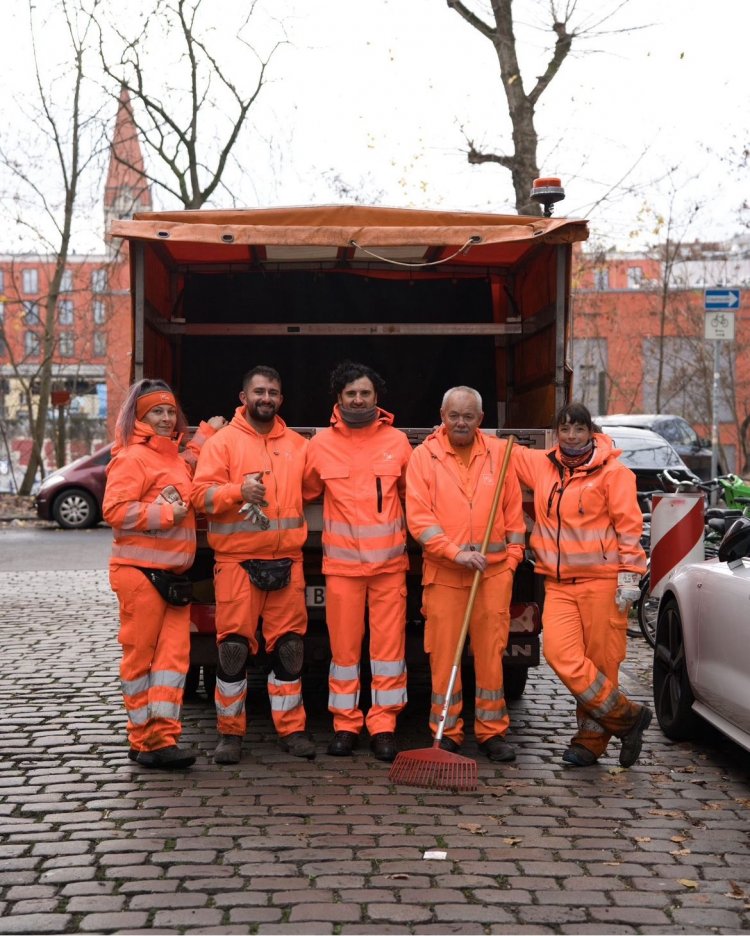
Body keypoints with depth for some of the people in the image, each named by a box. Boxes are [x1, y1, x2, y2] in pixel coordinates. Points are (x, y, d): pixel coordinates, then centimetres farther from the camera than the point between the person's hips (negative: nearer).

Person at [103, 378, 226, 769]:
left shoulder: (172, 455, 19)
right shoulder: (132, 458, -8)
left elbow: (186, 469, 40)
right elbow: (114, 510, -16)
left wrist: (207, 432, 31)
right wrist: (166, 514, -14)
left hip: (173, 575, 8)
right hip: (141, 573, -8)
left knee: (174, 654, 0)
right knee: (140, 657, -1)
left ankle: (163, 738, 1)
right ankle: (144, 741, 6)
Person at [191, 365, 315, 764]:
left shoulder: (297, 445, 14)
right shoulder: (223, 442, 2)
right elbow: (201, 493, -8)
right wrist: (237, 491, -24)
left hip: (287, 560, 4)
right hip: (237, 560, -3)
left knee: (289, 645, 5)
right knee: (233, 646, -3)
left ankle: (291, 728, 16)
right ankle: (230, 732, 9)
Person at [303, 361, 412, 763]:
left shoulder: (397, 442, 5)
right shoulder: (321, 444, 4)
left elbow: (411, 493, 16)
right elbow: (307, 492, 17)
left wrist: (412, 533, 14)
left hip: (390, 563, 0)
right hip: (342, 563, 0)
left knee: (389, 643, 1)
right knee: (344, 645, 3)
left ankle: (383, 725, 9)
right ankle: (345, 724, 14)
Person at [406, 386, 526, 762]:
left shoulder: (498, 452, 9)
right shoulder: (424, 456, 2)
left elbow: (513, 509, 13)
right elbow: (418, 517, -6)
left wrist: (512, 555, 6)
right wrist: (456, 552, -14)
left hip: (493, 569, 2)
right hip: (443, 571, -1)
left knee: (491, 652, 4)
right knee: (443, 653, 0)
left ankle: (492, 732, 14)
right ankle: (447, 734, 11)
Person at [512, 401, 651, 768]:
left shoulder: (611, 471, -3)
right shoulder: (541, 464, 11)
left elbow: (629, 525, -4)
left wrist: (629, 576, -9)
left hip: (601, 581, -4)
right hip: (558, 583, 4)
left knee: (600, 660, -1)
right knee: (561, 654, -10)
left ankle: (592, 738, 15)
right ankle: (625, 716, 4)